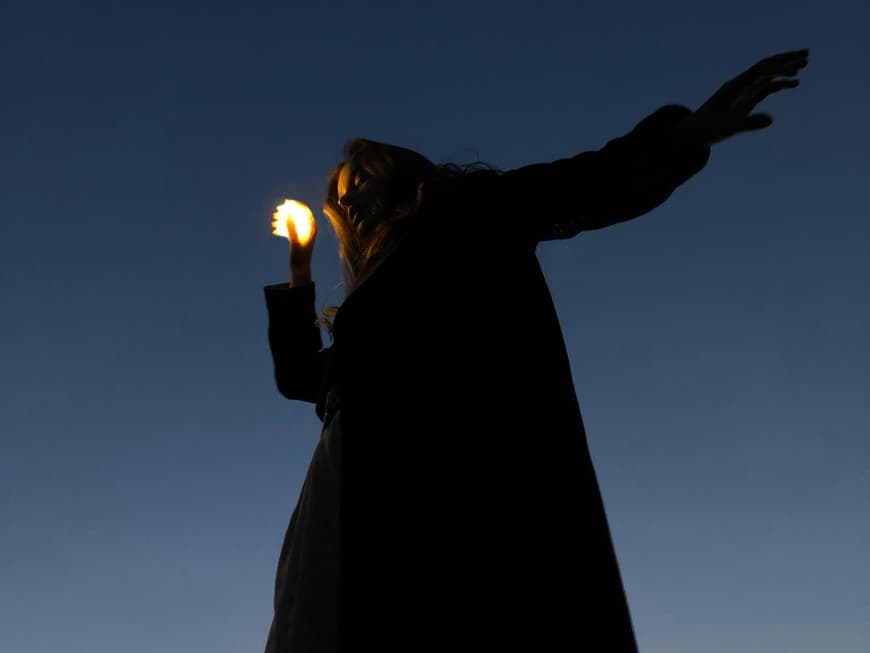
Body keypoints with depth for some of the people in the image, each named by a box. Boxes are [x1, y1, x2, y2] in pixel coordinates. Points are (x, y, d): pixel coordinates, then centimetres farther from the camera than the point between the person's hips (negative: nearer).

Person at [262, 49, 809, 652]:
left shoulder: (467, 211, 18)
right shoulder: (377, 300, 36)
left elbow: (573, 189, 2)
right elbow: (300, 375, 42)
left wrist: (683, 134, -15)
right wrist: (300, 275, 39)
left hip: (458, 453, -6)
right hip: (373, 479, 7)